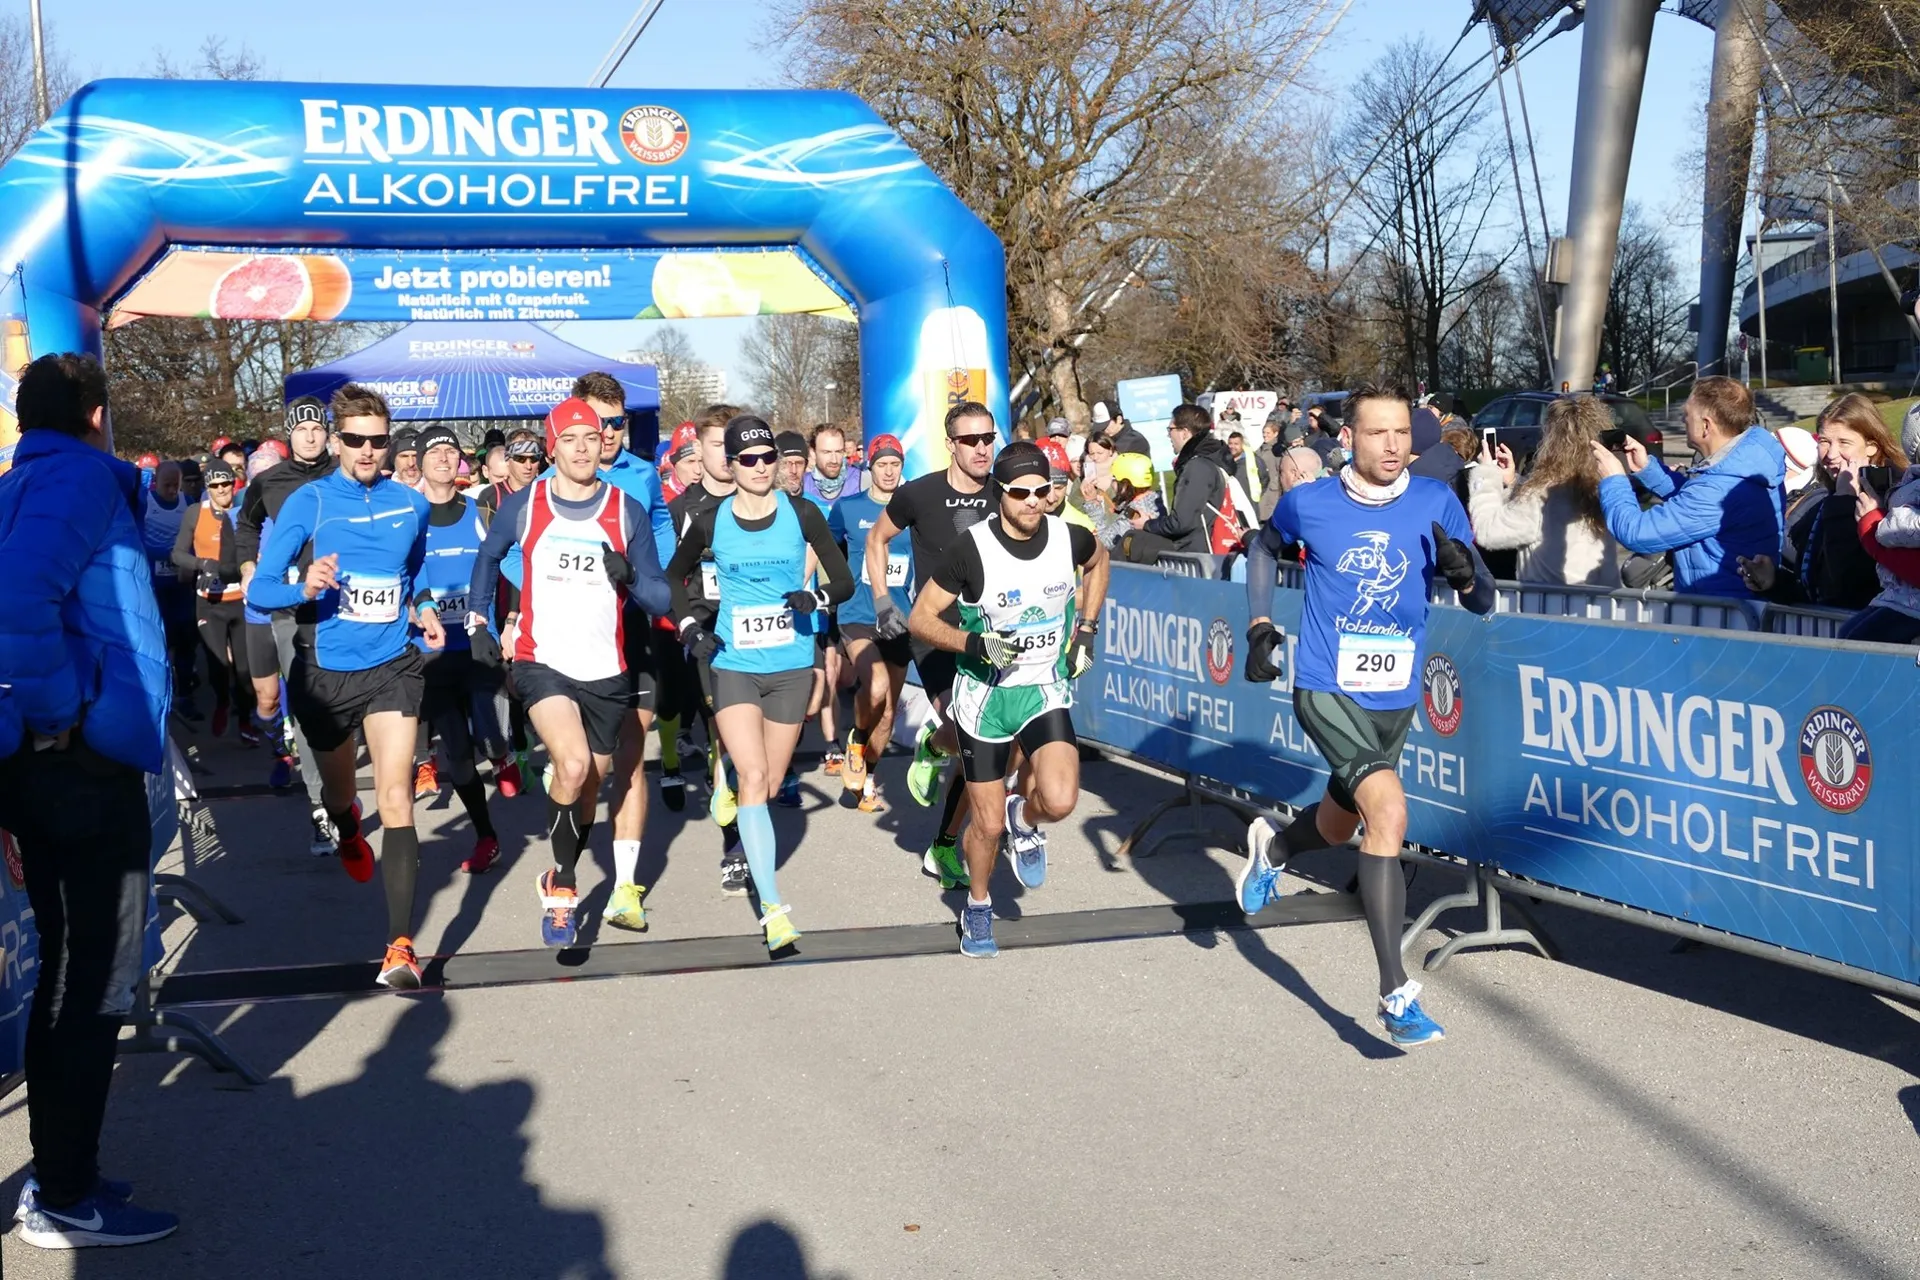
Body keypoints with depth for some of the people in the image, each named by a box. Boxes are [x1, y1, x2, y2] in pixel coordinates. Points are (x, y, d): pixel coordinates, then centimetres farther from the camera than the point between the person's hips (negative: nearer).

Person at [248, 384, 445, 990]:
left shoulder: (411, 504, 1)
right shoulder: (307, 502, -8)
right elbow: (259, 588, -13)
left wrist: (422, 607, 3)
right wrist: (304, 588, -33)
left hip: (390, 667, 0)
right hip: (323, 671, 0)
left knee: (395, 797, -16)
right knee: (338, 791, 22)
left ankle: (400, 946, -19)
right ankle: (349, 838, 61)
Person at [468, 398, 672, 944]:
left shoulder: (629, 512, -1)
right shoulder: (523, 505, -1)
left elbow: (659, 597, -2)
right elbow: (487, 557, 18)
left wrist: (630, 576, -22)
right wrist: (477, 622, 14)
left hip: (607, 671, 2)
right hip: (542, 662, -2)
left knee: (589, 786, 13)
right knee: (572, 766, -25)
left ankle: (564, 884, 38)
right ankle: (560, 885, -4)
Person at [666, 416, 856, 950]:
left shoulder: (801, 513, -2)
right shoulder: (711, 521, -1)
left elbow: (844, 580, 1)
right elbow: (674, 576, 16)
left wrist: (816, 597, -19)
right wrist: (690, 625, 2)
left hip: (791, 666, 1)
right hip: (734, 666, -1)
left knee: (769, 783, 10)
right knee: (753, 777, -16)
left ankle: (745, 856, 40)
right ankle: (773, 908, -18)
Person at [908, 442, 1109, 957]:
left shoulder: (1069, 538, -8)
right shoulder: (972, 547, -17)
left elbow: (1098, 561, 18)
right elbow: (921, 619, -10)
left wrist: (1086, 629, 9)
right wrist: (974, 644, -26)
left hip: (1045, 691, 2)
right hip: (985, 695, -2)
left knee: (1059, 801, -22)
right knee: (988, 823, 6)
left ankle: (1025, 819, 15)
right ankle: (977, 909, 35)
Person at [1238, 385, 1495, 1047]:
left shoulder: (1437, 502, -5)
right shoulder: (1308, 503, -8)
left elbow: (1483, 602, -4)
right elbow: (1264, 547, 15)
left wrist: (1463, 571, -27)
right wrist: (1259, 625, 3)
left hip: (1395, 697, 4)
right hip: (1326, 690, -4)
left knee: (1340, 824, 22)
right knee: (1389, 811, -25)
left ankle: (1271, 848, 59)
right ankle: (1396, 995, -19)